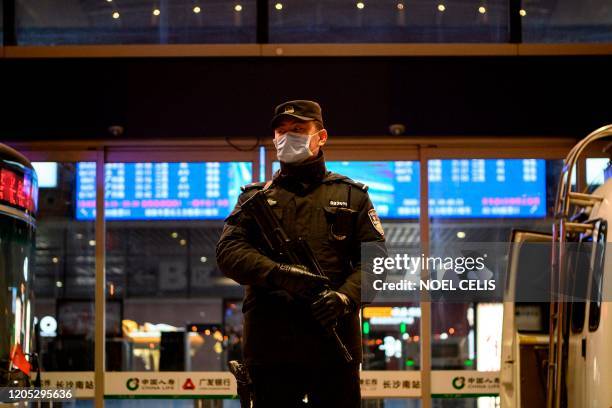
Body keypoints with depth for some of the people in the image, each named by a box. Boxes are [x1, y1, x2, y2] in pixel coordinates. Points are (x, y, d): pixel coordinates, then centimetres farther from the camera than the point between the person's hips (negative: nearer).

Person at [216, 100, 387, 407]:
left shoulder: (352, 196, 14)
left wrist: (346, 296, -15)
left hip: (335, 342, 0)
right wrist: (279, 273, -18)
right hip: (270, 344, 0)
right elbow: (228, 251, 0)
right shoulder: (255, 197, 15)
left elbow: (375, 258, 6)